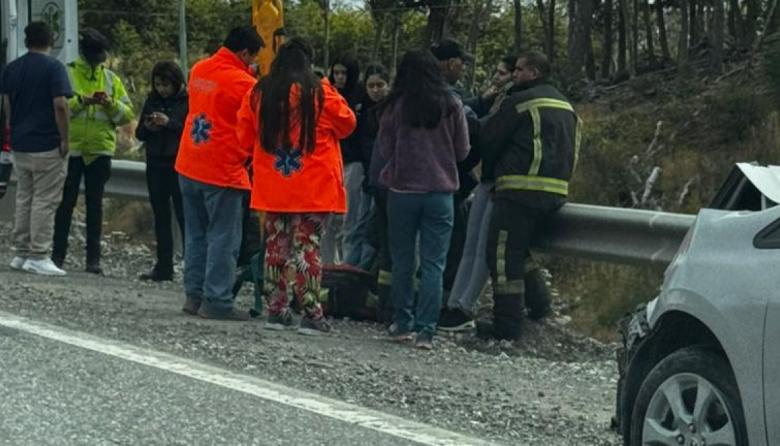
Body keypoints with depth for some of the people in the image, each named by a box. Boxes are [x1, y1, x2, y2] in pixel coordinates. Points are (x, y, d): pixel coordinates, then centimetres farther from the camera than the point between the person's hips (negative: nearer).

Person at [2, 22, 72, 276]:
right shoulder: (53, 67, -11)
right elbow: (60, 105, -18)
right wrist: (64, 139, -11)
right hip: (47, 145, -6)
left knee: (24, 198, 14)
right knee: (45, 201, -3)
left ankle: (22, 254, 16)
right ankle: (38, 257, -4)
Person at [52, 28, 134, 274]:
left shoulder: (111, 79, 10)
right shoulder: (67, 74, 0)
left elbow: (128, 114, 5)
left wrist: (111, 104, -13)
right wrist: (82, 101, -23)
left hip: (101, 150, 3)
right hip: (71, 149, -3)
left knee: (95, 204, 5)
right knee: (66, 201, 1)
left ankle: (93, 258, 7)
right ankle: (58, 254, 8)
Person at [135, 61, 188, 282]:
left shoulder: (188, 101, -6)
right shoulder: (153, 100, 11)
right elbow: (139, 133, 15)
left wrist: (169, 123, -21)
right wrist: (147, 127, -6)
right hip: (156, 165, 6)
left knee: (184, 216, -7)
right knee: (161, 218, 8)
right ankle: (163, 267, 13)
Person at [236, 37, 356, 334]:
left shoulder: (258, 94, 2)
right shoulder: (320, 93, -8)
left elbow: (245, 137, 11)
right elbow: (347, 124, 5)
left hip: (271, 185, 3)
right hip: (313, 188, -3)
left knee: (276, 246, 12)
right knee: (307, 247, -2)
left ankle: (276, 310, 14)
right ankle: (311, 314, -4)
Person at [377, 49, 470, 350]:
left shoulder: (396, 106, -5)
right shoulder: (451, 106, -3)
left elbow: (384, 149, 1)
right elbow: (462, 151, 5)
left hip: (402, 190, 0)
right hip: (440, 191, 0)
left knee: (402, 261, 12)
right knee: (433, 264, 1)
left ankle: (402, 324, 15)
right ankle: (426, 330, -6)